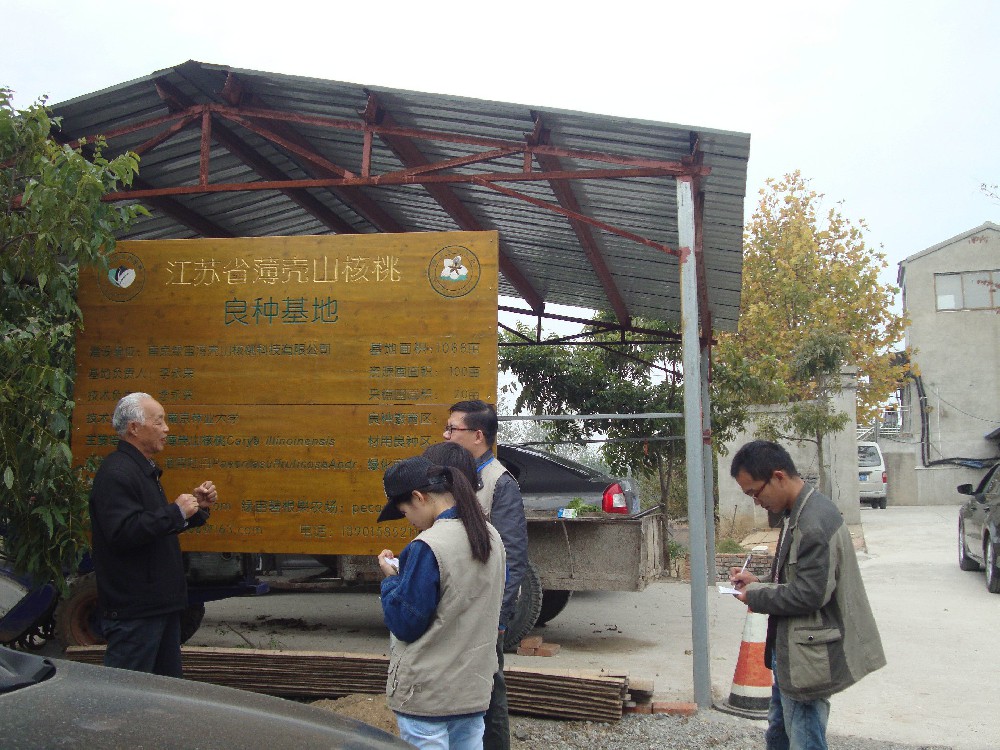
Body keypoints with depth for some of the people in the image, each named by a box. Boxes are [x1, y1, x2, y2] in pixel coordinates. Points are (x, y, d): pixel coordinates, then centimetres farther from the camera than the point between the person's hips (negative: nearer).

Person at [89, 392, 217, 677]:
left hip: (161, 602, 10)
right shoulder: (116, 473, -18)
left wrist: (197, 507, 9)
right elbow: (124, 533, -29)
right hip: (134, 610, -10)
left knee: (168, 684, 17)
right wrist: (176, 511, -22)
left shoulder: (143, 469, 16)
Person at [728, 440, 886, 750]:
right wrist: (759, 583, 4)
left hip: (808, 658, -10)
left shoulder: (814, 524, -25)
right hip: (791, 654, 10)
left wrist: (754, 596, -14)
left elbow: (809, 594, -26)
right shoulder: (798, 512, 7)